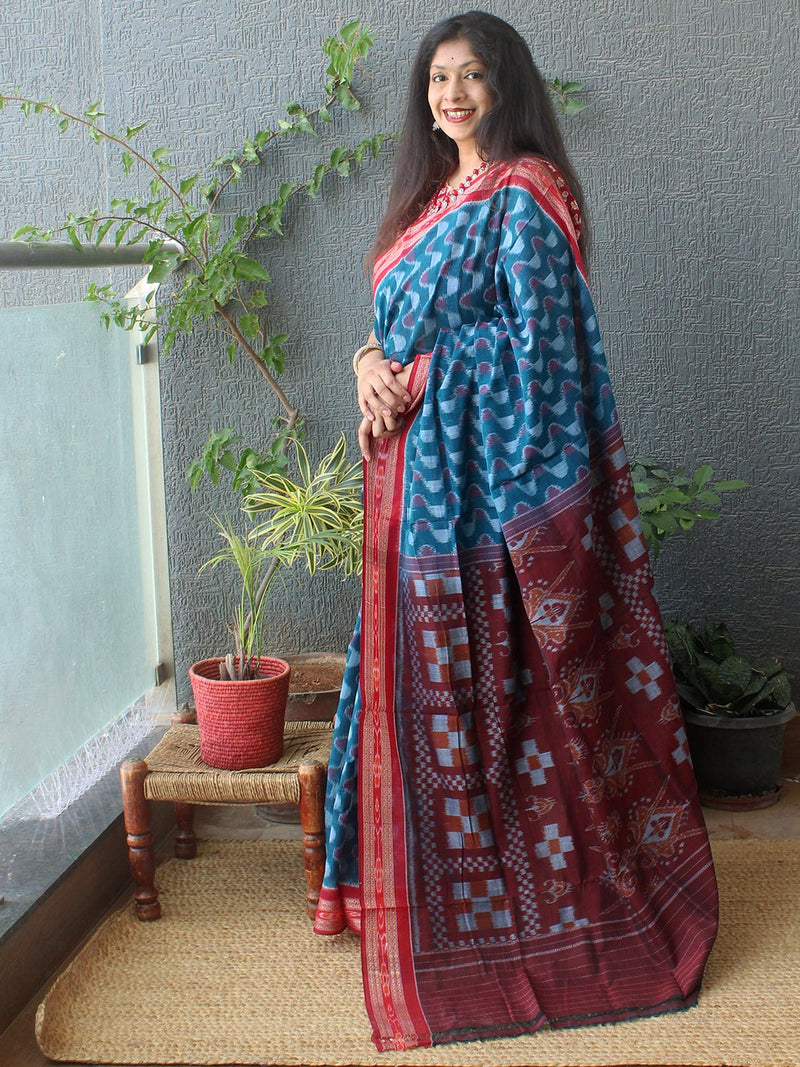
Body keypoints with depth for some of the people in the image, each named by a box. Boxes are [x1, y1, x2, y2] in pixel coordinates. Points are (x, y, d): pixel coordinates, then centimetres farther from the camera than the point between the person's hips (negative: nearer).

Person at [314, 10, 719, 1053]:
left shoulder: (523, 196, -8)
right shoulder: (435, 197, 18)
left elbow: (534, 338, -15)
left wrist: (412, 378, -11)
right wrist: (372, 364, -2)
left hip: (491, 475, -8)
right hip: (419, 473, 8)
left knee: (492, 673, -2)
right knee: (428, 670, 11)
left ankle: (532, 899, 13)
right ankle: (436, 881, 24)